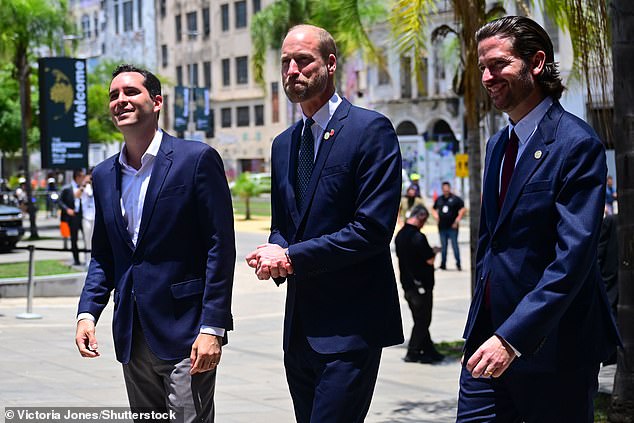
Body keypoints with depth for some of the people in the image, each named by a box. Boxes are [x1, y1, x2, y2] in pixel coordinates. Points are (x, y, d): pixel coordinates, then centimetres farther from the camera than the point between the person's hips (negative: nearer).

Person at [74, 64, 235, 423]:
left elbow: (221, 248, -10)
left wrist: (212, 328, -15)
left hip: (186, 331, -6)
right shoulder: (104, 175, 12)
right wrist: (87, 312, 2)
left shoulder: (197, 159, -6)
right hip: (133, 336, 6)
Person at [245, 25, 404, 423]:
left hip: (349, 325, -7)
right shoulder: (283, 144, 16)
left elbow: (373, 227, -16)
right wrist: (274, 253, -4)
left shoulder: (371, 129, -8)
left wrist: (292, 257, -14)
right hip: (300, 325, 8)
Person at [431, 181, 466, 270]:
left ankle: (458, 264, 2)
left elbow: (463, 209, -5)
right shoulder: (439, 199, 11)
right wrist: (435, 215, 6)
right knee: (443, 246, 9)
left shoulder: (455, 199, -3)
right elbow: (434, 209, 25)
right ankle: (443, 264, 15)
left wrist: (457, 219, -11)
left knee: (455, 245, -4)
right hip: (442, 227, 5)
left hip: (452, 227, -5)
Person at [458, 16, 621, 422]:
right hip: (489, 335, 7)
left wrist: (512, 336, -26)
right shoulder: (498, 145, 13)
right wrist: (484, 323, 16)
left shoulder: (577, 143, -13)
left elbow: (574, 257, -21)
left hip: (552, 345, -7)